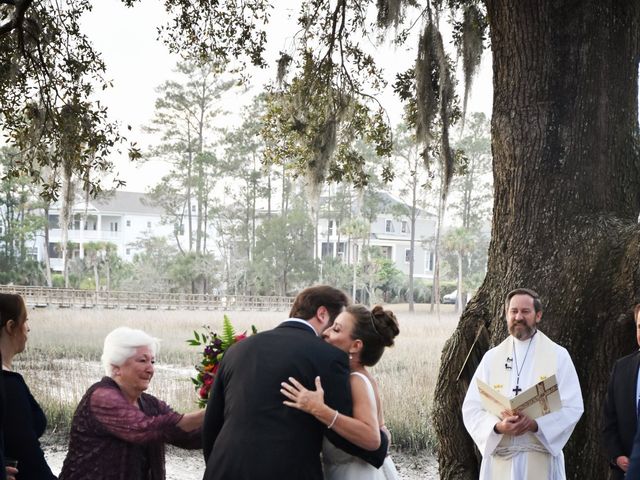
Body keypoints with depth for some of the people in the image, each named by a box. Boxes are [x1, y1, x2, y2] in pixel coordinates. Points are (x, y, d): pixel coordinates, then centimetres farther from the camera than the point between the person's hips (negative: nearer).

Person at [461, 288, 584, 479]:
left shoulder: (558, 356, 3)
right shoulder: (491, 357, 8)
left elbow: (572, 408, -3)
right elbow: (471, 408, 3)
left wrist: (535, 424, -18)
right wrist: (498, 427, -16)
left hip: (541, 460, -2)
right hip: (499, 461, 2)